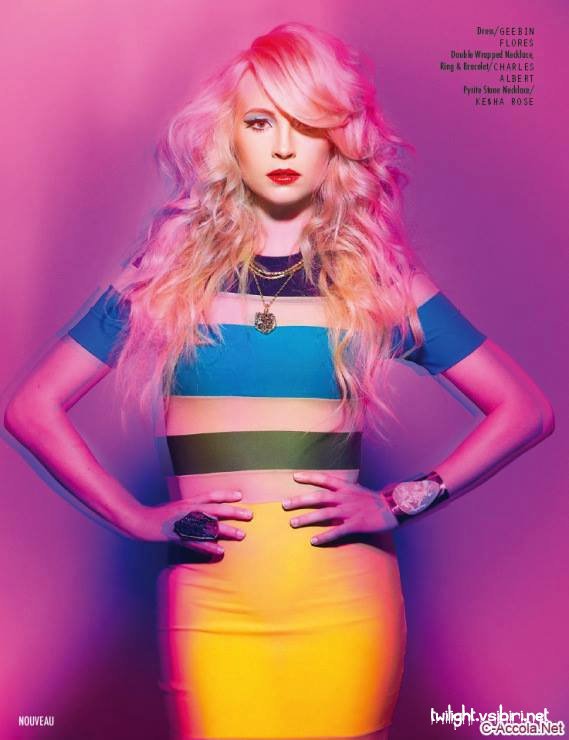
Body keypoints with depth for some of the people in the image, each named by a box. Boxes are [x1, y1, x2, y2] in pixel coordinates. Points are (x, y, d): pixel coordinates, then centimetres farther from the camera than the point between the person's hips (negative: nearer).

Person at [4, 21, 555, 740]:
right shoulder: (170, 269, 4)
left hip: (346, 598, 0)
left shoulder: (377, 275, 3)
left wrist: (401, 503, -6)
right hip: (210, 601, 0)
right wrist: (136, 517, -5)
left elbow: (526, 409, 3)